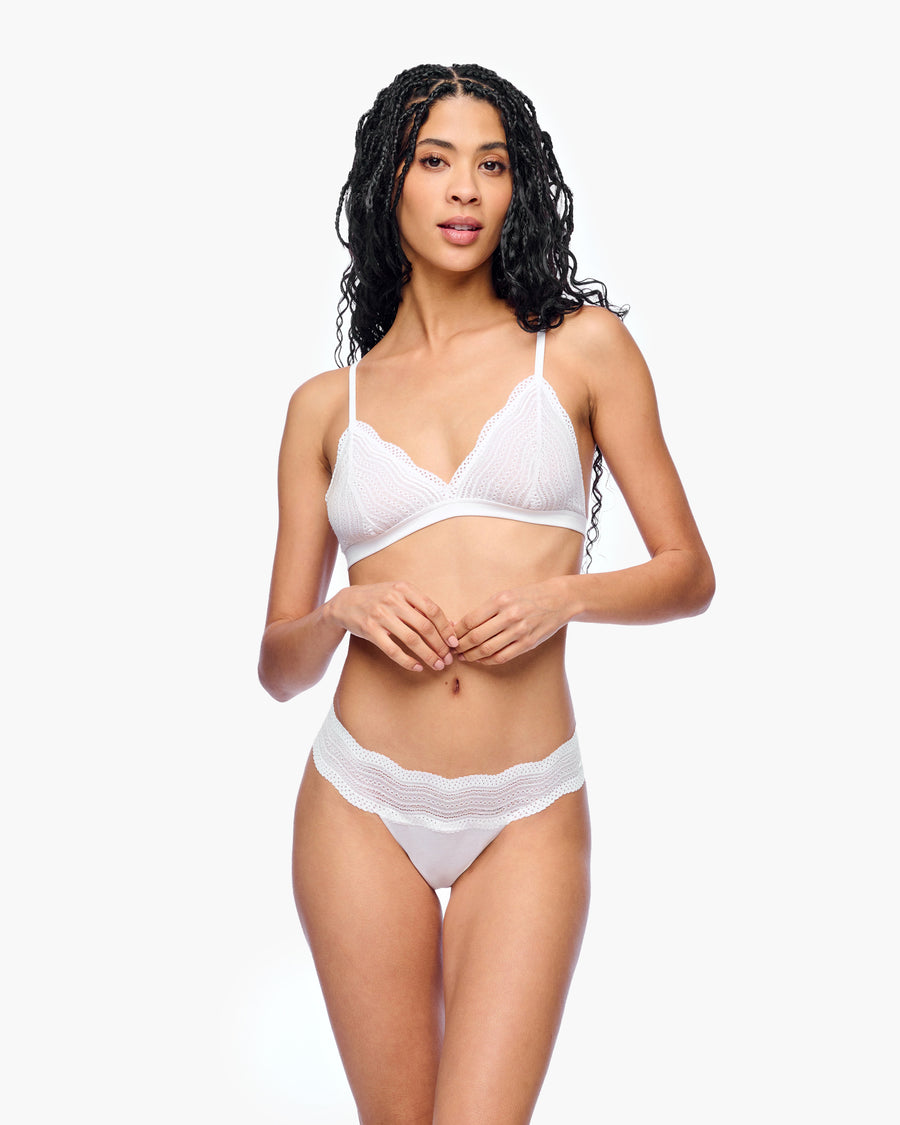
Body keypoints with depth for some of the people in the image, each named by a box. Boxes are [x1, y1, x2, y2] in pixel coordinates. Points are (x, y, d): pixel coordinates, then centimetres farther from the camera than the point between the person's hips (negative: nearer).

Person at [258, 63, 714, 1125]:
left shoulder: (582, 347, 3)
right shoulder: (327, 405, 7)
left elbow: (689, 573, 6)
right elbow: (279, 665, 10)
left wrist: (565, 596, -12)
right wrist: (342, 613, -12)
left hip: (528, 814, -1)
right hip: (361, 800, 2)